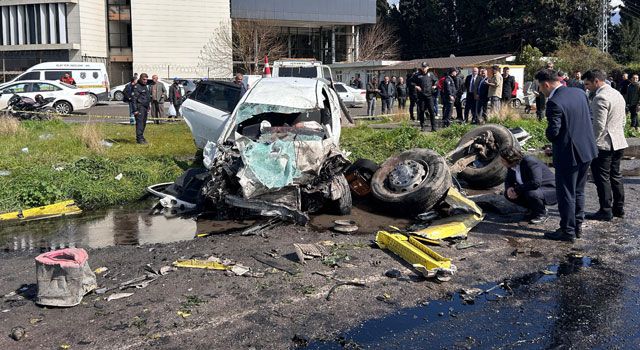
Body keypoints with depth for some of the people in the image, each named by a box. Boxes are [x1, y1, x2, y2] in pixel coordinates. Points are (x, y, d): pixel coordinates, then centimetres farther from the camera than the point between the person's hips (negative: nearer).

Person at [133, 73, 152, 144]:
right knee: (139, 123, -11)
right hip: (140, 107, -8)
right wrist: (135, 110, -18)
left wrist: (148, 107, 21)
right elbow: (134, 99, -13)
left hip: (146, 107, 8)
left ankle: (141, 137, 19)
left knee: (144, 123, 11)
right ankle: (139, 139, -12)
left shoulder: (146, 86, 17)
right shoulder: (137, 87, -9)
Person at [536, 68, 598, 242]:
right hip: (587, 149, 8)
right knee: (578, 191, 20)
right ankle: (578, 226, 31)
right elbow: (590, 117, 10)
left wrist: (548, 134, -1)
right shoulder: (579, 93, 4)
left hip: (568, 154, -8)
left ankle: (568, 231, 14)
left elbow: (553, 131, -23)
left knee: (566, 195, 5)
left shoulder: (554, 102, -21)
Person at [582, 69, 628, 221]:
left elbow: (599, 125, -22)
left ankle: (606, 211, 3)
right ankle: (619, 208, 25)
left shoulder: (600, 98, -18)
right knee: (615, 176, 17)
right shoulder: (617, 94, 12)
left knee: (602, 178, -1)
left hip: (603, 144, -9)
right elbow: (623, 120, 18)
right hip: (619, 143, 9)